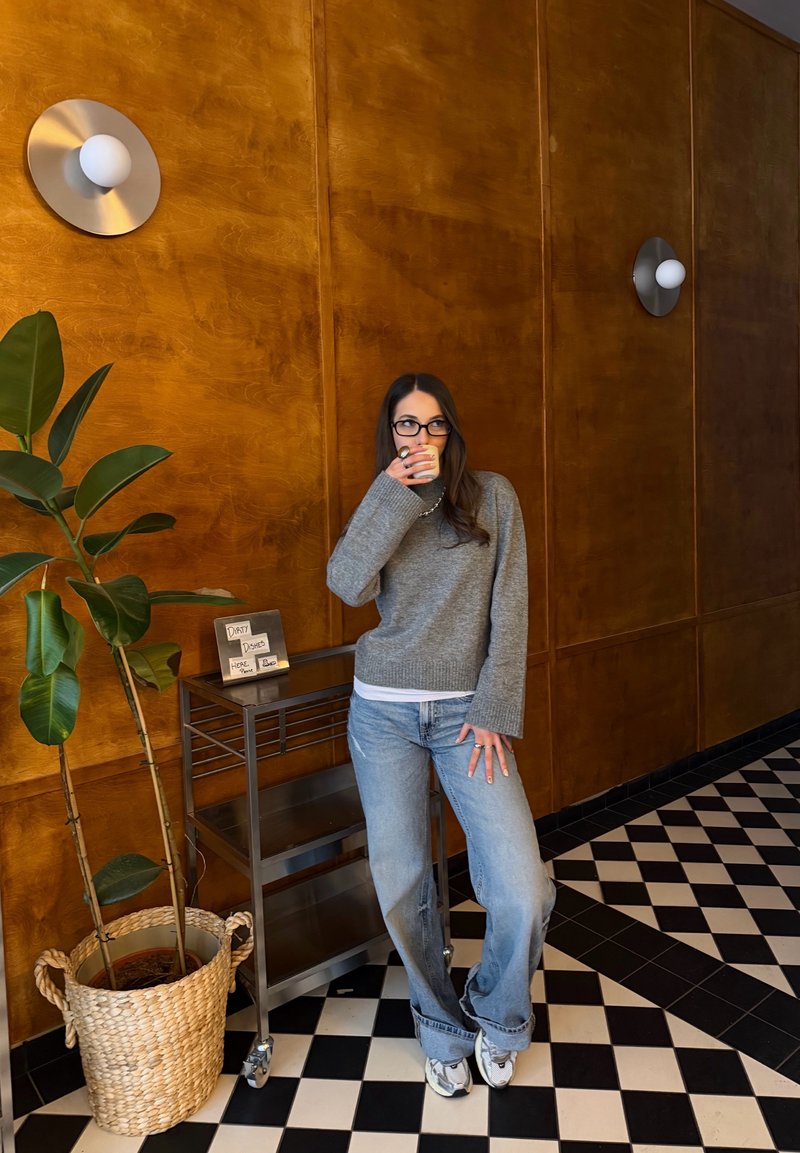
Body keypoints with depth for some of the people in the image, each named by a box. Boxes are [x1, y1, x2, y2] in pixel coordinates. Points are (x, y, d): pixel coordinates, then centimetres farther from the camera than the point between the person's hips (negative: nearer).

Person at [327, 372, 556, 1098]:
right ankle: (442, 1030, 35)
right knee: (402, 888, 8)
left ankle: (497, 1016, 24)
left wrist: (495, 709, -8)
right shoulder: (384, 508, 7)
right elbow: (348, 584, -14)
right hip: (384, 713, 2)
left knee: (523, 894, -10)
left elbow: (508, 610, -4)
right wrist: (395, 495, -17)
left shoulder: (492, 497, 1)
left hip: (468, 712, -1)